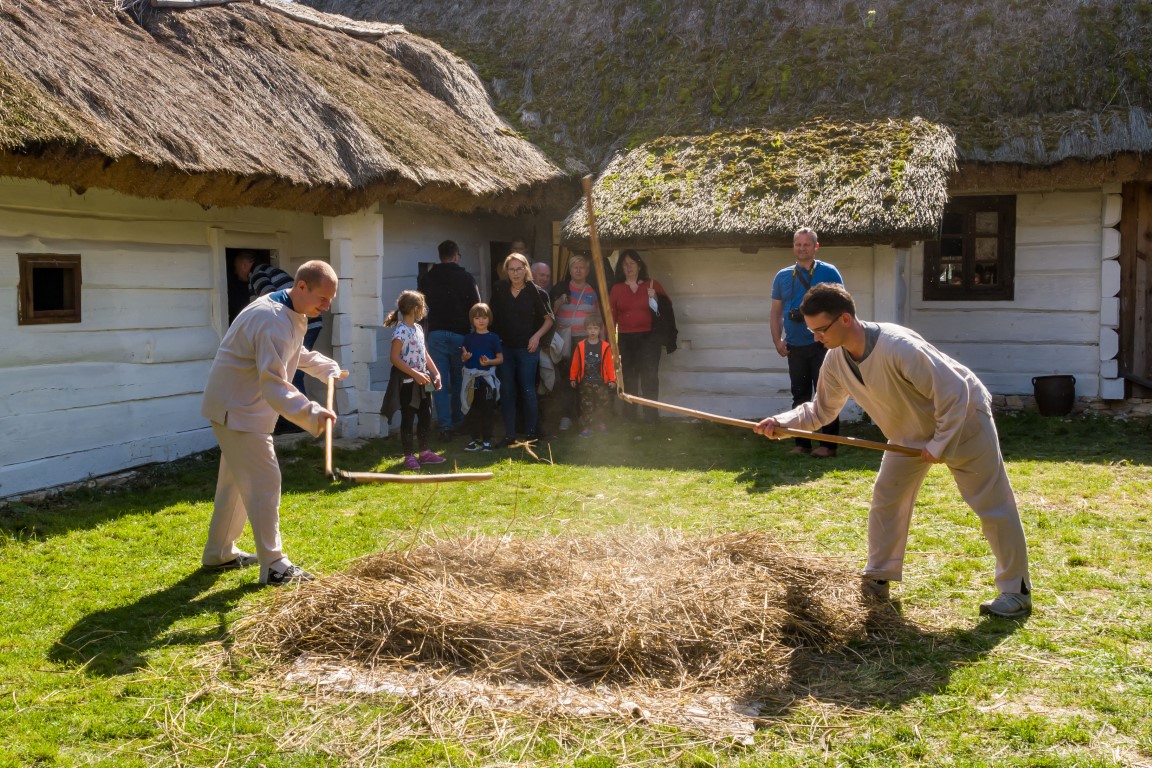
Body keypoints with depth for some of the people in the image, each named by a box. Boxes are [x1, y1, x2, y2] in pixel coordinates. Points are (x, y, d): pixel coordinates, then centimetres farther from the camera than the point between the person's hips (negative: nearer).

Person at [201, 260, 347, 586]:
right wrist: (312, 413, -46)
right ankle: (274, 565, -4)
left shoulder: (289, 313, 7)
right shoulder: (274, 321, -27)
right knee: (264, 482, -9)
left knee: (235, 481, 19)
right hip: (237, 410, -11)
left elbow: (297, 354, 27)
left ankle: (218, 553, 33)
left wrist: (328, 368, 15)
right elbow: (274, 385, -35)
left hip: (240, 407, 11)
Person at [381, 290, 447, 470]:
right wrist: (415, 374, -24)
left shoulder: (418, 329, 11)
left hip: (422, 381, 8)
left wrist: (436, 373, 9)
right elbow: (394, 358, -20)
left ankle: (425, 452, 23)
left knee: (425, 417, 13)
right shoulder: (401, 331, -15)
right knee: (407, 419, 1)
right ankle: (409, 456, 9)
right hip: (407, 382, -8)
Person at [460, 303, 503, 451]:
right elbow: (463, 357, 14)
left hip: (487, 378, -3)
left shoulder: (493, 338, -1)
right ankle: (476, 440, 16)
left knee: (486, 411, 2)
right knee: (471, 411, 5)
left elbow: (500, 358, 0)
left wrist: (488, 362, -18)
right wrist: (465, 357, -8)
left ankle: (487, 440, 12)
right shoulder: (469, 338, 8)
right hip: (471, 379, 3)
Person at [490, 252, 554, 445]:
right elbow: (493, 317, 12)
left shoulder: (535, 292, -3)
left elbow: (548, 320, 4)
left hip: (527, 348, -3)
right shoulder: (499, 290, 4)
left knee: (528, 391, -2)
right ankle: (509, 434, 9)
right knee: (506, 391, 3)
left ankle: (531, 432, 8)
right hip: (504, 347, 3)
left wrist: (537, 336, -9)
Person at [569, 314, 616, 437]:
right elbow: (575, 363, 1)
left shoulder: (605, 346, -5)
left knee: (603, 402, 6)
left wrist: (612, 379, -3)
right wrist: (573, 378, 3)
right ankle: (586, 426, 11)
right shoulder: (580, 346, -4)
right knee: (586, 404, 5)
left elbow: (610, 364, -3)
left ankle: (599, 421, 28)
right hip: (585, 381, 0)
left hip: (601, 381, 0)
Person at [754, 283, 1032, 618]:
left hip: (963, 419, -7)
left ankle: (1017, 591, 11)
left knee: (993, 506, 0)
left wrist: (940, 445, -25)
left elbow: (954, 394, -33)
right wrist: (782, 423, -18)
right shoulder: (836, 362, -15)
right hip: (911, 431, 7)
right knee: (886, 498, 7)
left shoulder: (899, 347, -39)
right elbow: (821, 410, -1)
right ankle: (878, 577, 21)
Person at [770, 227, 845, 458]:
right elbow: (775, 311, 13)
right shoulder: (782, 276, 10)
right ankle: (802, 443, 18)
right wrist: (777, 340, 3)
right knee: (799, 396, 10)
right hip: (795, 347, 4)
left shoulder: (829, 272, -1)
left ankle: (828, 445, 1)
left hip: (822, 345, -4)